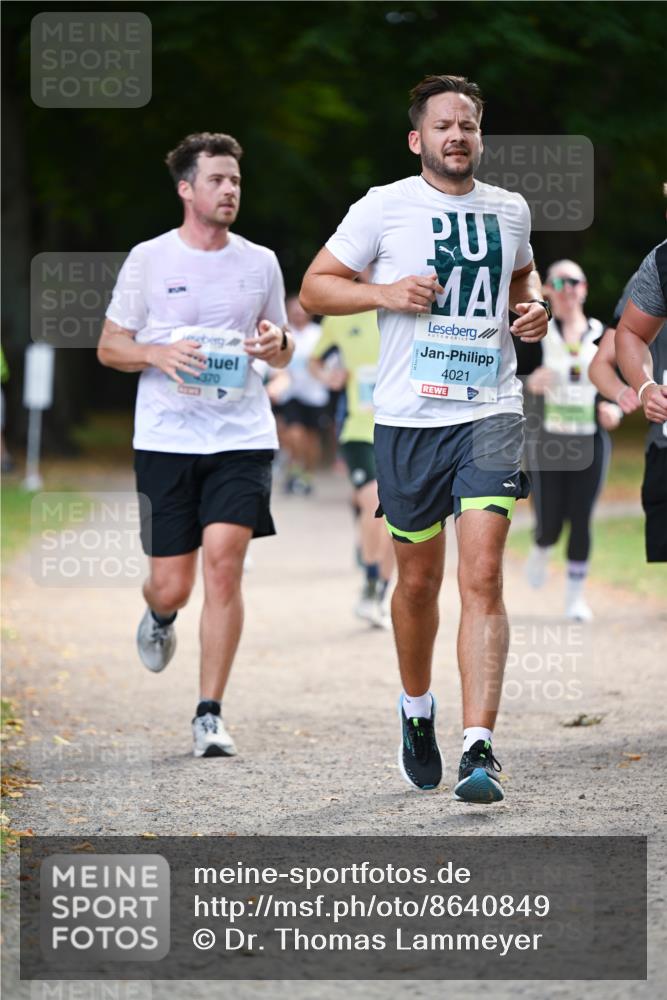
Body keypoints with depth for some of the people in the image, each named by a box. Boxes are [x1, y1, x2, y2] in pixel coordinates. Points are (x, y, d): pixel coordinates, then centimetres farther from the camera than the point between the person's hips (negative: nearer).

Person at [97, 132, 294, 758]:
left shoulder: (260, 262, 9)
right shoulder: (148, 260, 2)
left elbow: (283, 354, 20)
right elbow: (109, 347, 6)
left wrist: (276, 343, -5)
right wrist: (159, 354, -14)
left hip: (242, 437, 1)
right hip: (165, 440, -1)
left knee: (224, 560, -14)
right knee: (171, 585, 1)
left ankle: (210, 714, -7)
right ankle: (160, 616, 41)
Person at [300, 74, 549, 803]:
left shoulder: (510, 211, 10)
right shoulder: (384, 208, -1)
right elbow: (315, 288, 3)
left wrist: (533, 306, 8)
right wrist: (386, 292, -13)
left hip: (490, 414, 1)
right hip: (409, 416, -1)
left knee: (483, 577, -13)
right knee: (418, 580, 10)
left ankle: (479, 748, -18)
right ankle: (416, 710, 37)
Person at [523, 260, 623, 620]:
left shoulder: (601, 336, 5)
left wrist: (613, 409, -9)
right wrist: (530, 384, -25)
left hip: (590, 442, 2)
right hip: (547, 442, -2)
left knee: (581, 521, 0)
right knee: (550, 523, -2)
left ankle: (575, 595, 14)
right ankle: (541, 551, 35)